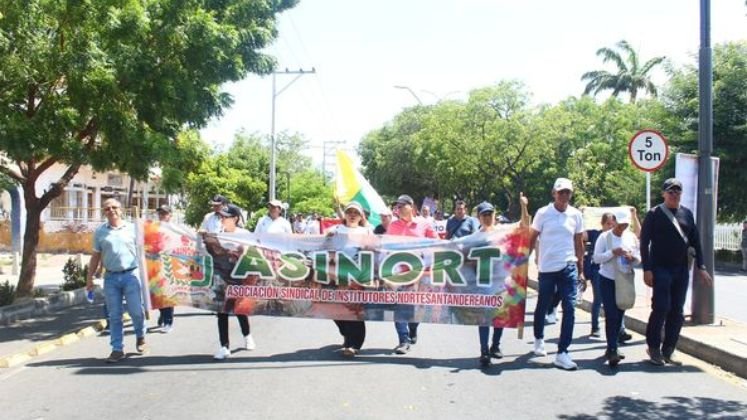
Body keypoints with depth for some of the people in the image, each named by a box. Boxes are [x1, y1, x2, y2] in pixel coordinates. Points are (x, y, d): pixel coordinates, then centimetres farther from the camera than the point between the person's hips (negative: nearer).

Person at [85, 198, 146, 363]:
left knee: (136, 311, -1)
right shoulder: (100, 231, 9)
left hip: (131, 275, -2)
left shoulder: (132, 228, 5)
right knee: (114, 315, 5)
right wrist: (89, 277, 10)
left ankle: (140, 336, 27)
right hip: (110, 277, 2)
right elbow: (96, 256, 13)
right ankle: (117, 349, 12)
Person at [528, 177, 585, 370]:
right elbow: (532, 239, 3)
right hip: (546, 268, -2)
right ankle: (539, 339, 39)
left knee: (570, 309, -7)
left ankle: (562, 353, -3)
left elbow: (579, 243, 11)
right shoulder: (543, 213, -4)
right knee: (542, 306, 12)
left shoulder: (576, 215, 4)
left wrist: (581, 269, 11)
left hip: (568, 268, 2)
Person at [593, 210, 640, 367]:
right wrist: (613, 253, -23)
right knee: (611, 315, -11)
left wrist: (632, 257, -13)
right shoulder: (604, 237, -6)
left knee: (620, 314, 9)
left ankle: (612, 348, 21)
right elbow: (596, 258, -10)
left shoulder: (632, 237, 5)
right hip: (607, 280, -4)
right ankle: (612, 350, -12)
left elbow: (639, 258, 9)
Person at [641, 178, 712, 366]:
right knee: (661, 308, -10)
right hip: (660, 269, -5)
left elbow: (695, 241, 13)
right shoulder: (654, 214, -3)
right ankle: (653, 348, 6)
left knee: (677, 312, 5)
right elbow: (644, 243, -6)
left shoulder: (687, 214, 10)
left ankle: (668, 351, 14)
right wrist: (647, 269, -12)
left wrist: (700, 267, 8)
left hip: (681, 269, 5)